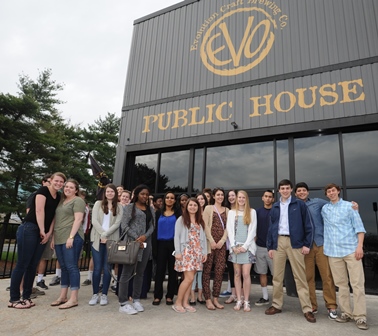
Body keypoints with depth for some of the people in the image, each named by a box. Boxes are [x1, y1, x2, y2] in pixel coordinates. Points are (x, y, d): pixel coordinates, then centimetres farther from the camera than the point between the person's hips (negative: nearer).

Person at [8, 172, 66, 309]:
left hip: (43, 233, 7)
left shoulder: (59, 197, 13)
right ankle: (14, 299, 6)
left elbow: (54, 215, 10)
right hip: (29, 229, -7)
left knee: (33, 265, 9)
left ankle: (26, 297, 17)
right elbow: (39, 210, -14)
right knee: (22, 264, -3)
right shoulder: (43, 190, -7)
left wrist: (49, 233, 0)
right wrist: (42, 230, -13)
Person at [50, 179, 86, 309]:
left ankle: (74, 299, -2)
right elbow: (57, 221, 23)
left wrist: (71, 237, -20)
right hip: (59, 239, 8)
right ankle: (62, 296, 19)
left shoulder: (78, 201, -4)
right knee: (63, 267, 12)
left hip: (72, 238, -8)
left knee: (71, 267, -7)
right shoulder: (61, 201, 21)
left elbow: (78, 220, -13)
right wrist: (53, 238, 17)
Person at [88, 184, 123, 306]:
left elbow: (117, 223, -3)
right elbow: (94, 221, -2)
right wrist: (102, 234, -11)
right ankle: (95, 294, 15)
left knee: (107, 268, 3)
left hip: (112, 240, 0)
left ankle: (104, 294, 14)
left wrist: (106, 234, -13)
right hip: (97, 239, 0)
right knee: (97, 268, 1)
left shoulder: (119, 207, 6)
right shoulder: (98, 204, 8)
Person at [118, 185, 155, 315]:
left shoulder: (150, 209, 14)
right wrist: (136, 239, -14)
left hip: (146, 243, 5)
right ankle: (123, 303, 5)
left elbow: (152, 226, 8)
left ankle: (136, 300, 22)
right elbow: (124, 225, -7)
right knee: (127, 273, -2)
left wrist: (145, 236, -11)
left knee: (140, 273, 11)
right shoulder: (129, 207, 1)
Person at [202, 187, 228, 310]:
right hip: (209, 243, -3)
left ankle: (215, 299, 14)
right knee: (207, 271, -2)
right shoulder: (208, 208, 5)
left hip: (221, 244, 3)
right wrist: (212, 241, -9)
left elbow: (227, 227, 8)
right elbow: (205, 225, -3)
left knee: (219, 271, 3)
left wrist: (222, 241, -5)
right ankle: (208, 299, 6)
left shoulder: (226, 210, 14)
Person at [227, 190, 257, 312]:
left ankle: (246, 301, 5)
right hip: (235, 246, 2)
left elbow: (252, 230, -1)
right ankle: (239, 300, 12)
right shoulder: (231, 212, 9)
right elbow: (230, 230, 5)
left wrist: (245, 246, -8)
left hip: (247, 246, -2)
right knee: (237, 274, 4)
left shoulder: (252, 212, 4)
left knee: (246, 274, -5)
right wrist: (233, 246, -5)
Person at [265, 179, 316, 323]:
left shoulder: (299, 204, 2)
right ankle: (277, 305, 20)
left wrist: (307, 244, -6)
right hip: (278, 242, 3)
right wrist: (270, 246, 7)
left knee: (300, 276, 1)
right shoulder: (275, 207, 11)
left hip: (295, 242, -3)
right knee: (277, 276, 8)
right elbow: (271, 227, 11)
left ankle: (307, 309, 10)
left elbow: (307, 225, 1)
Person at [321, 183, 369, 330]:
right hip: (333, 251, 3)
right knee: (341, 284, 8)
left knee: (357, 283, -3)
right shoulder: (324, 209, 11)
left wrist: (360, 246, -10)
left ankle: (360, 316, 3)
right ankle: (346, 313, 17)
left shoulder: (349, 206, 3)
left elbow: (359, 226, -1)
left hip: (351, 249, -2)